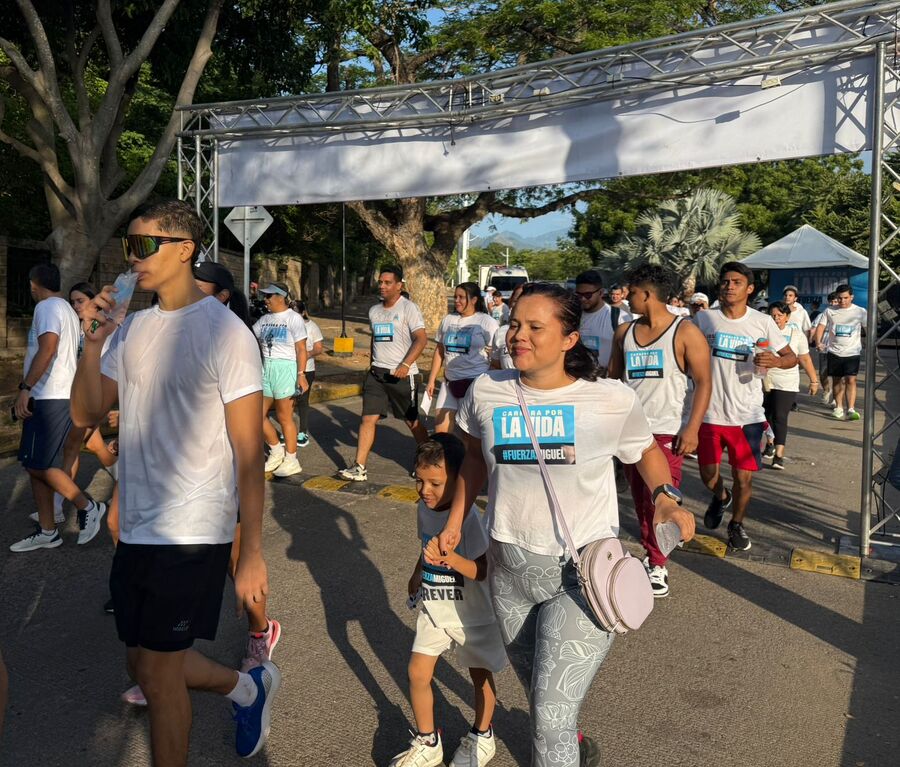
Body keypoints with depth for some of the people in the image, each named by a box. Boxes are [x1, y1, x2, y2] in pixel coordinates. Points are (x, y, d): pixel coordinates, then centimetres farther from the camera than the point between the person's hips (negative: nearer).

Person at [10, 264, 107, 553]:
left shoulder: (47, 306, -8)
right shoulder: (67, 309, 22)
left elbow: (47, 349, -22)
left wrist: (25, 388, -24)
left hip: (48, 398, -10)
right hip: (61, 395, 10)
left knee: (38, 464, -8)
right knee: (36, 464, 9)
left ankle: (88, 506, -1)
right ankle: (47, 531, 12)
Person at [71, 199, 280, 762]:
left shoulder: (224, 333, -13)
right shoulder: (135, 327, 7)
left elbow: (248, 454, -13)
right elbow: (86, 415, 8)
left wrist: (252, 553, -14)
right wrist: (93, 343, -8)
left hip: (192, 531, -7)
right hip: (136, 526, 7)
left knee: (156, 670, 3)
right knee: (147, 661, 17)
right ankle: (248, 687, 40)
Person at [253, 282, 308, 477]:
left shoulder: (293, 318, -6)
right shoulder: (264, 319, 12)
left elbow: (301, 350, -10)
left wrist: (301, 375, -16)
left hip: (285, 368, -7)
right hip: (266, 368, 7)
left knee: (284, 418, -1)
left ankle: (291, 461, 10)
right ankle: (277, 452, 23)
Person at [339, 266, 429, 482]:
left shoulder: (408, 308, -8)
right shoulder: (374, 311, 12)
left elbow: (421, 339, -16)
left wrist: (405, 364, -26)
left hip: (402, 374, -5)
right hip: (377, 373, 6)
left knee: (412, 421, 6)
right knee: (368, 419, -1)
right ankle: (359, 468, 0)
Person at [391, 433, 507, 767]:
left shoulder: (468, 517, -27)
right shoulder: (424, 507, -5)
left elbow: (482, 570, -29)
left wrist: (451, 558, -44)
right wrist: (418, 574, 19)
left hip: (471, 613, -5)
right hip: (433, 610, 6)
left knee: (480, 675, 13)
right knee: (418, 673, 4)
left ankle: (481, 737, 38)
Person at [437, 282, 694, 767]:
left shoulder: (613, 400, -14)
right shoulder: (486, 391, -6)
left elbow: (646, 451, 6)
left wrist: (667, 497, -11)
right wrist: (455, 522, 14)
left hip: (582, 571, -4)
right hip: (510, 566, 4)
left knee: (552, 714, -10)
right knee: (540, 694, 24)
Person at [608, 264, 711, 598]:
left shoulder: (685, 332, -5)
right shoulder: (624, 332, 10)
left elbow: (703, 382, -8)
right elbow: (613, 378, 16)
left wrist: (692, 428, -16)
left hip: (667, 432, -5)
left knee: (660, 499, -7)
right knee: (640, 499, 11)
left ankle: (658, 565, 6)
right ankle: (651, 555, 24)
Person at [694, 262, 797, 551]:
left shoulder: (762, 322, -3)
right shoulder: (704, 319, -2)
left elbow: (791, 357, 4)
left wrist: (775, 361, -18)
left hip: (747, 415, 0)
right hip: (710, 412, 1)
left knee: (743, 479, 6)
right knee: (709, 475, 11)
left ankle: (737, 524, 33)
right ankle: (721, 498, 46)